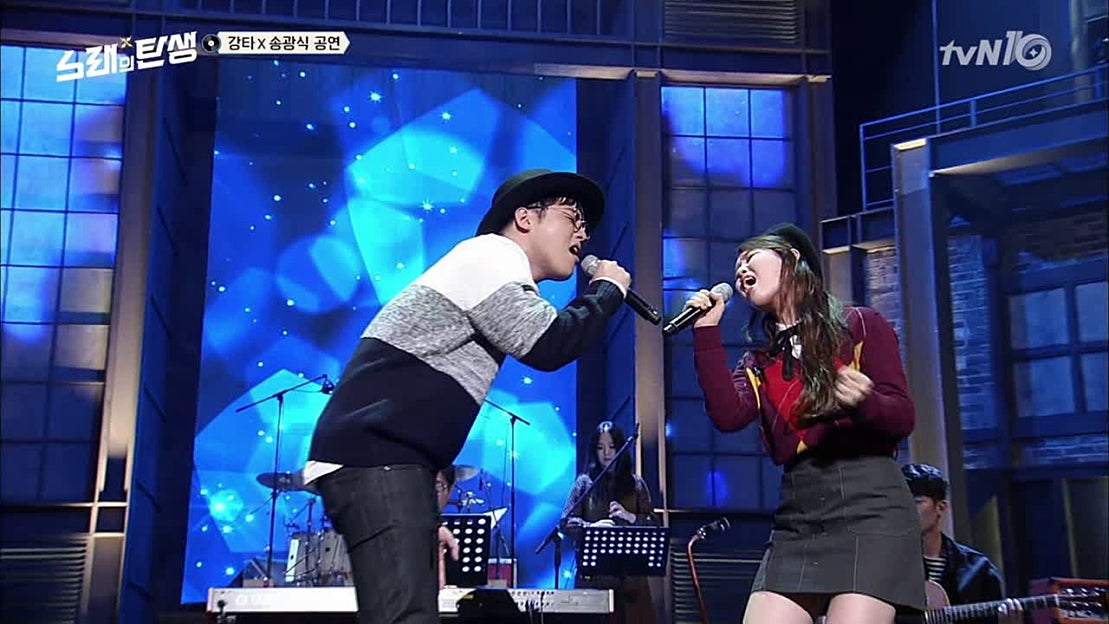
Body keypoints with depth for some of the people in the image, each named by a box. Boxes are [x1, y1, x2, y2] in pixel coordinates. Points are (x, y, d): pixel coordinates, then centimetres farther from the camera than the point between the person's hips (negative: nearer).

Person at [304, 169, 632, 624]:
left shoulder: (493, 269, 27)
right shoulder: (491, 253, -3)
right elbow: (550, 345, -15)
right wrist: (607, 290, 4)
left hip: (390, 461, 11)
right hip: (373, 456, -11)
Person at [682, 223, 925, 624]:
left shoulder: (860, 326, 6)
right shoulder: (758, 363, 19)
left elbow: (903, 418, -1)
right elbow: (727, 416, -2)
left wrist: (863, 404, -24)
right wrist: (707, 332, 0)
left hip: (867, 506, -5)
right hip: (797, 519, 5)